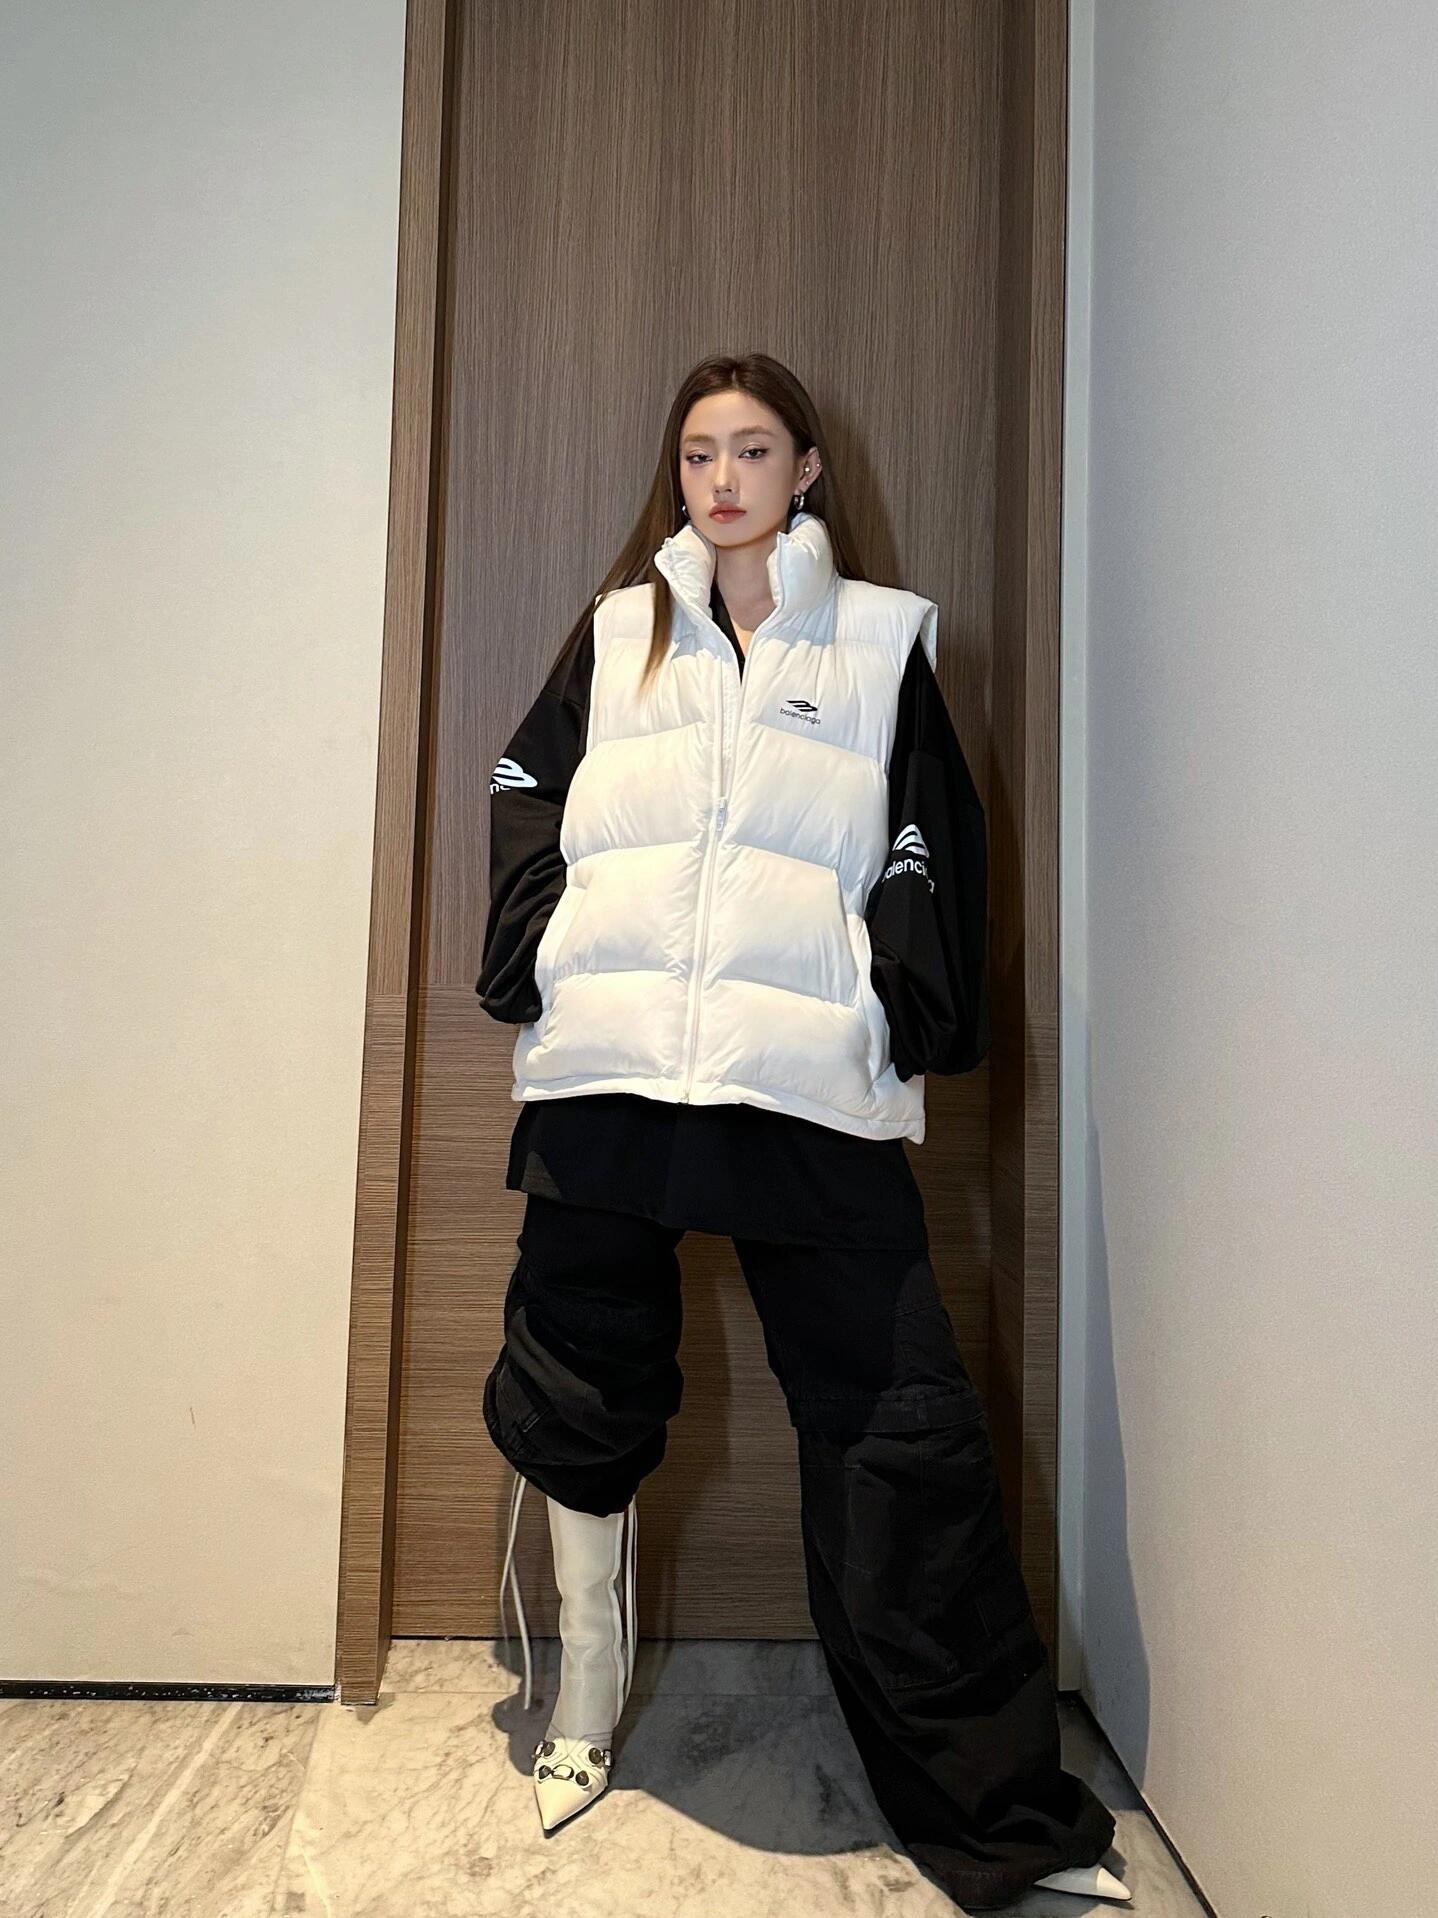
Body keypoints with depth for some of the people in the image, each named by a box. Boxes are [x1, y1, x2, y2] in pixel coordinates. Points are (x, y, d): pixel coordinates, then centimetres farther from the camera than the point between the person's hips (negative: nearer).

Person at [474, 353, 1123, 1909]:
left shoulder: (881, 638, 14)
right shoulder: (618, 628, 18)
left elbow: (935, 847, 9)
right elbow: (529, 790, 16)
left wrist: (915, 1023, -3)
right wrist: (534, 959, 1)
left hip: (810, 1081, -2)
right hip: (607, 1066, 2)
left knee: (899, 1424, -2)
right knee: (585, 1389, 12)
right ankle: (585, 1703, 36)